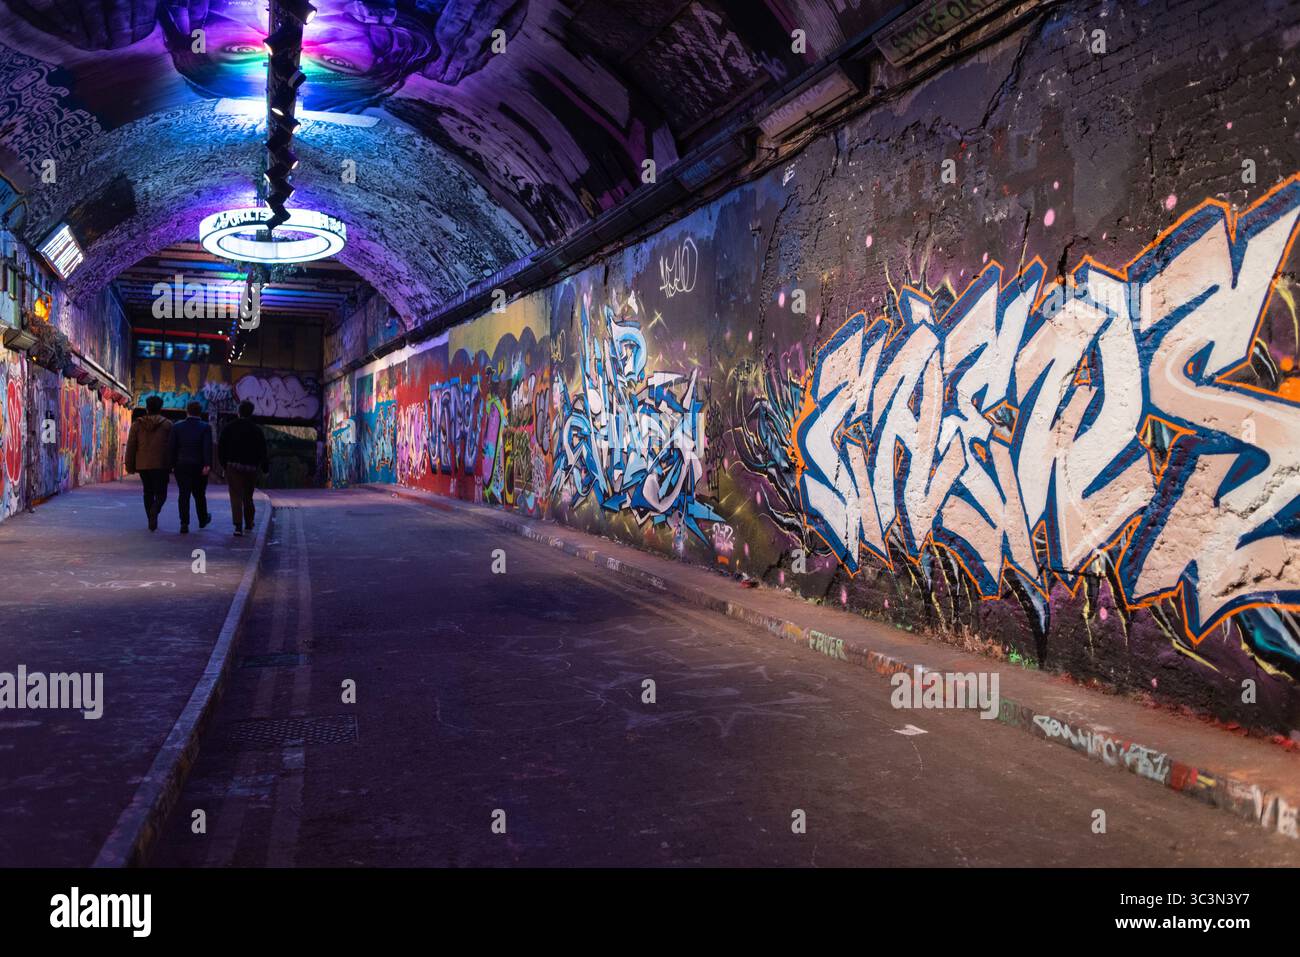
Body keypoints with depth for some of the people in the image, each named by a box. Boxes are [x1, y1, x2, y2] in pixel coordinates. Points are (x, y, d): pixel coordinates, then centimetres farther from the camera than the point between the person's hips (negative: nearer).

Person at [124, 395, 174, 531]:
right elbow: (171, 446, -3)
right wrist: (171, 464, 5)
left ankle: (152, 521, 14)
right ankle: (154, 511, -26)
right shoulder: (167, 424, -1)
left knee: (148, 492, 15)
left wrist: (130, 466, 10)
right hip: (160, 464, -3)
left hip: (142, 465, 3)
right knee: (161, 494, 3)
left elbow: (131, 446, 4)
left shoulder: (137, 424, 5)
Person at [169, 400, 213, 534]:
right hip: (199, 466, -1)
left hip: (182, 466, 1)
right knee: (200, 495, 13)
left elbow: (173, 447, 3)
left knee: (183, 494, 0)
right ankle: (203, 520, 29)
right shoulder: (205, 427, -5)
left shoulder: (177, 427, 2)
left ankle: (184, 523, -8)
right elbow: (208, 447, -13)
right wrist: (207, 465, -16)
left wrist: (173, 465, 7)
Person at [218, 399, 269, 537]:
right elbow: (262, 450, -2)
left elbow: (221, 448, 3)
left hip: (233, 467, -1)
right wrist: (265, 467, 5)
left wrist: (224, 464, 14)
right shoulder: (257, 430, -2)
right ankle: (248, 524, 26)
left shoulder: (229, 428, 1)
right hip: (251, 468, 1)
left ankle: (238, 526, -18)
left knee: (236, 497, -5)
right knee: (248, 497, 16)